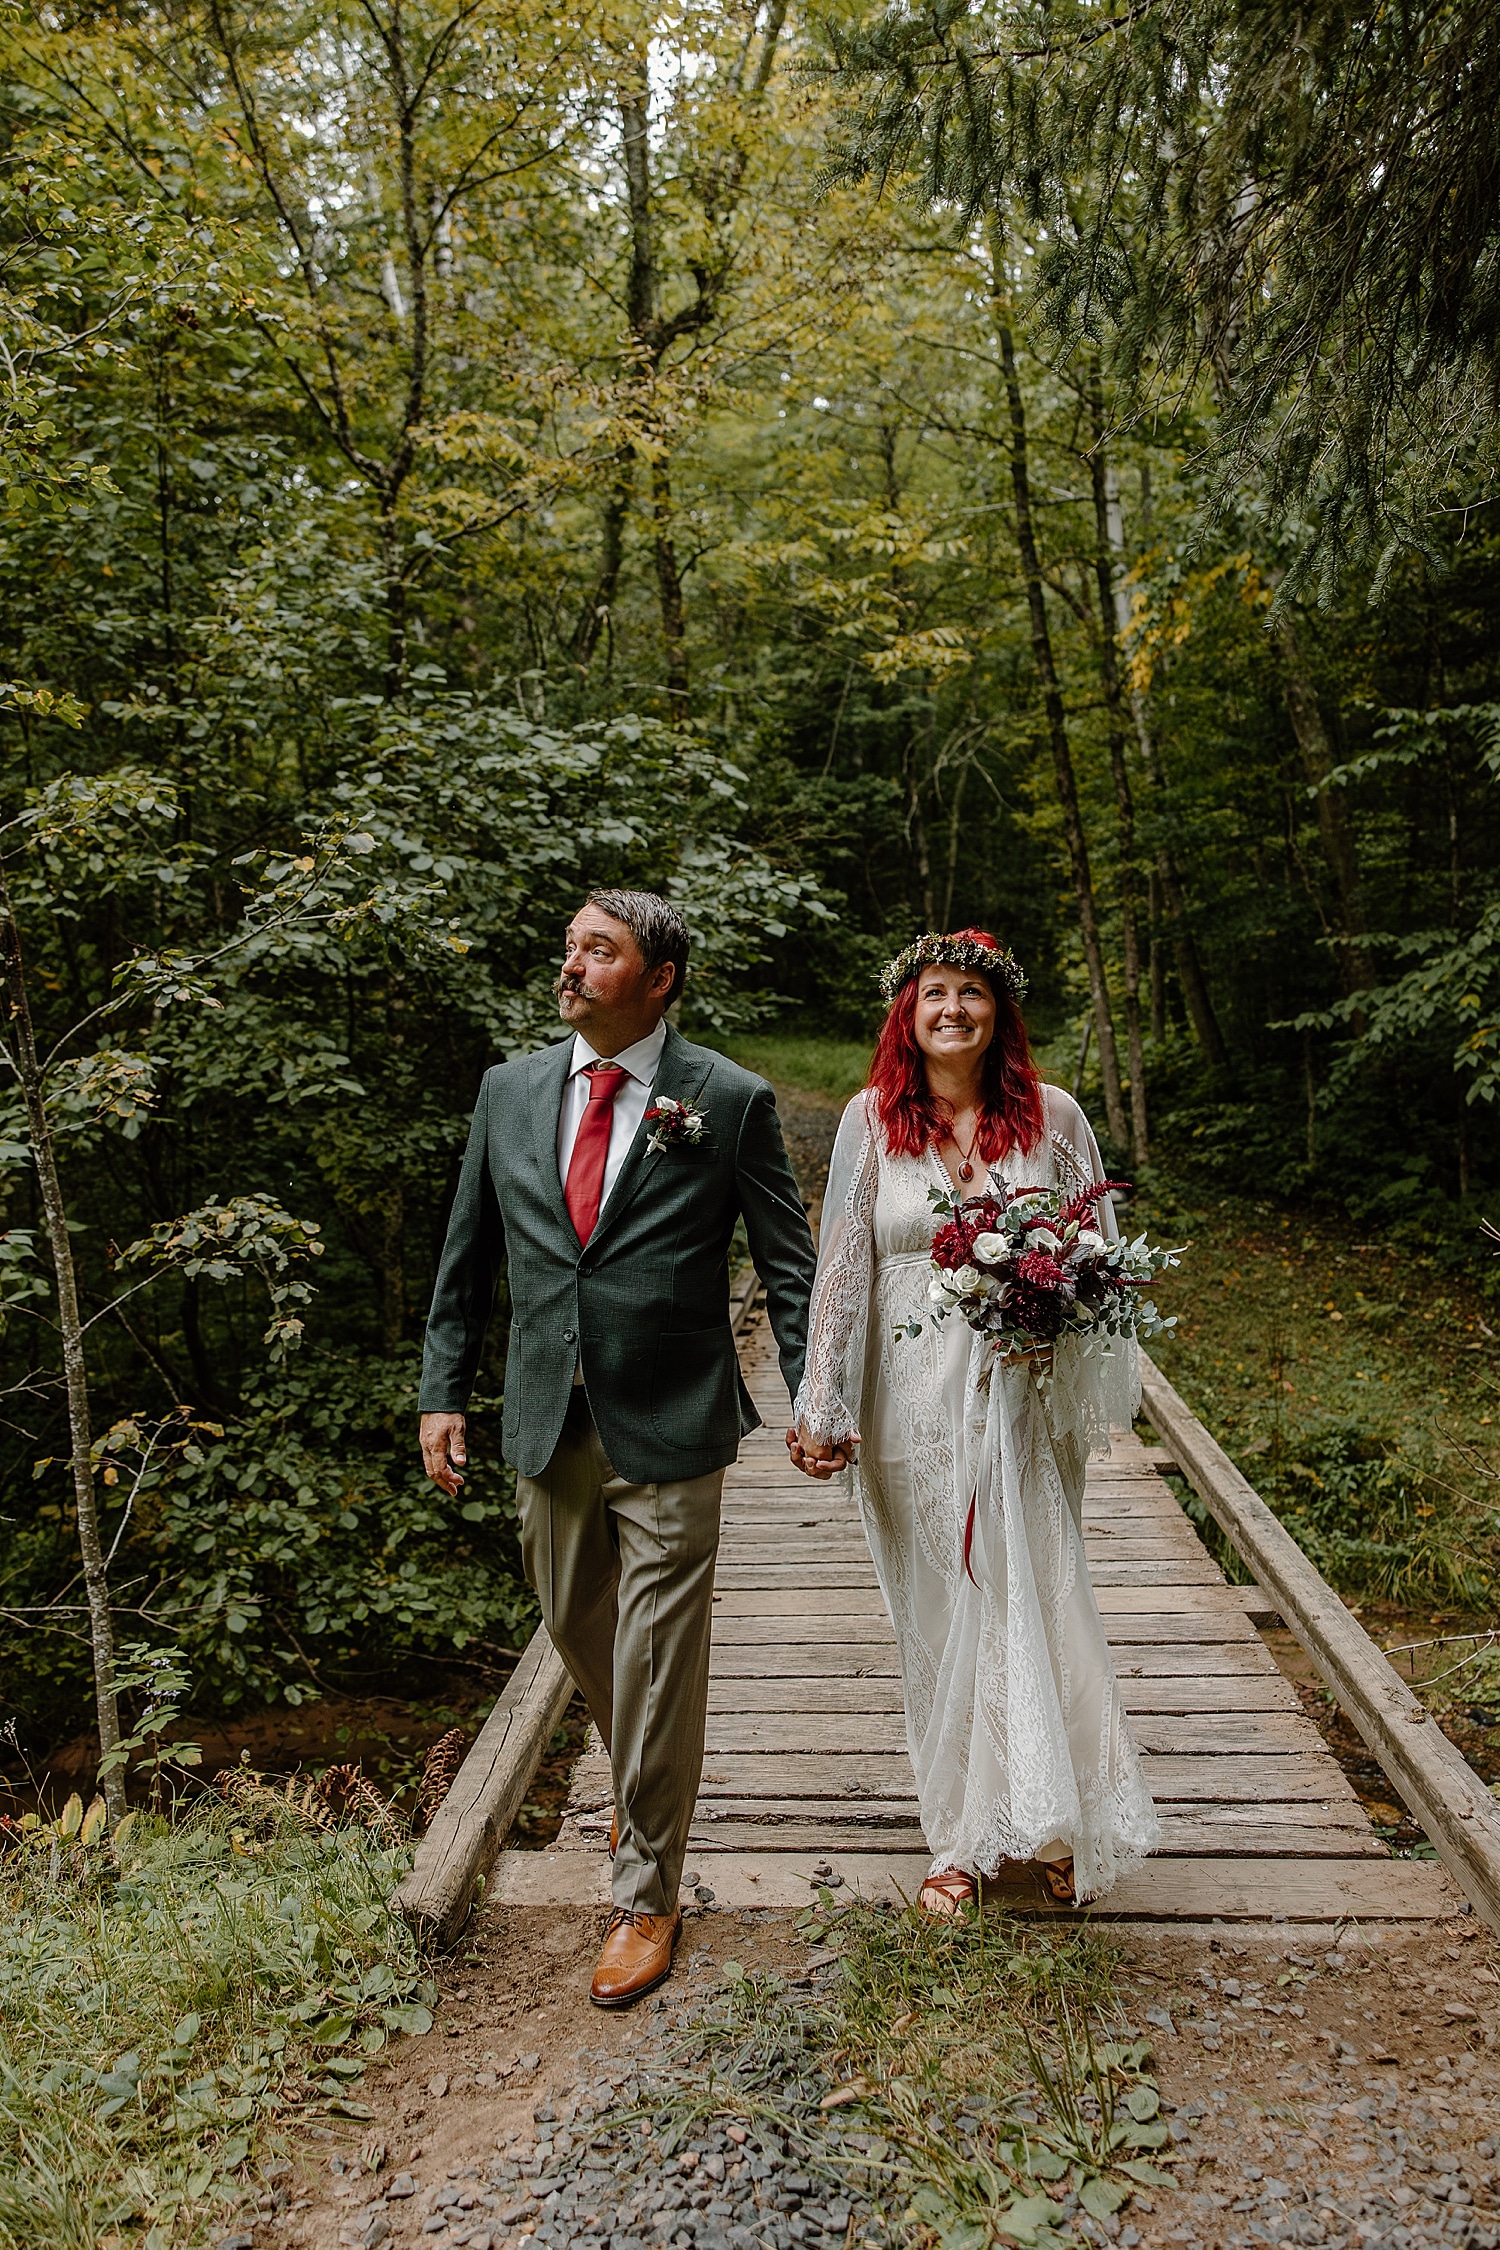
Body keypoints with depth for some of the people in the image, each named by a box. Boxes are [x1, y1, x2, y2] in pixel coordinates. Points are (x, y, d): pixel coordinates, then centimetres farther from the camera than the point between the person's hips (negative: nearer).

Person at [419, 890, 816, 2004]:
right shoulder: (510, 1089, 5)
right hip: (547, 1423, 5)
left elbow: (789, 1262, -3)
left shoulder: (730, 1100, -6)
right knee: (579, 1631, 20)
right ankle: (650, 1782, 49)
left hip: (670, 1433, -4)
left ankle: (646, 1900, 23)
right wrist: (445, 1393, 7)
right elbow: (468, 1260, 10)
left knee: (659, 1664, 4)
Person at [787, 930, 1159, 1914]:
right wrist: (824, 1407, -3)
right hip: (914, 1405, 0)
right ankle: (963, 1839, 24)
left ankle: (1058, 1820, 25)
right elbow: (843, 1266, 0)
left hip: (1022, 1399, 0)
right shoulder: (873, 1119, 0)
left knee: (1033, 1601, 3)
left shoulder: (1052, 1117, 1)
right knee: (938, 1613, 9)